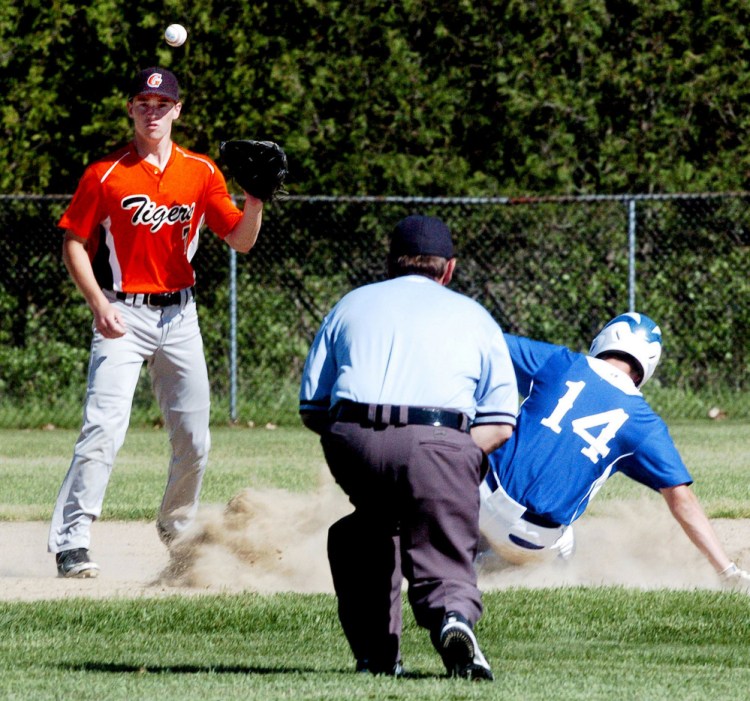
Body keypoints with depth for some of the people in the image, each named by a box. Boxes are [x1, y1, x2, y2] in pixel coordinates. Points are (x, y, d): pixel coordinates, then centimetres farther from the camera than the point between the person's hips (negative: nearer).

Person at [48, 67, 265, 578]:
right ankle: (71, 544, -19)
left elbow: (241, 241, 2)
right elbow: (75, 243, -2)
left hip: (179, 315, 4)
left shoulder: (202, 173, 5)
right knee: (104, 429, -17)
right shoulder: (105, 174, -4)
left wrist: (256, 199, -17)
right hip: (123, 315, -4)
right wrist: (98, 303, -15)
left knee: (194, 436, 8)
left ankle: (177, 530, 31)